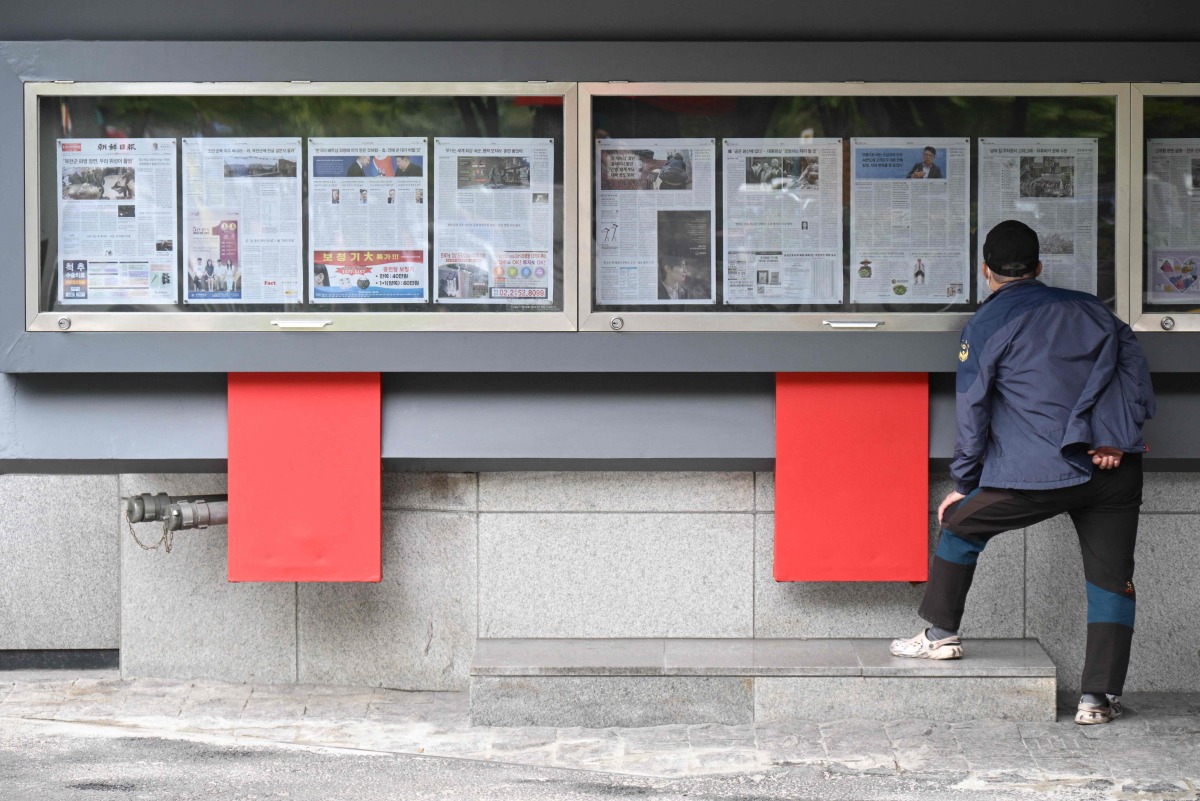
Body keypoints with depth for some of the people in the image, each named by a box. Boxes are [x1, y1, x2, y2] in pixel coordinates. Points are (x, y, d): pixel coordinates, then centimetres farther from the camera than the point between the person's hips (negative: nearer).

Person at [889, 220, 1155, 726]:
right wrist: (1120, 439, 0)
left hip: (1042, 474, -3)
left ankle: (940, 633, 25)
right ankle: (1100, 696, 2)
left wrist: (964, 485, 14)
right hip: (1115, 469, 3)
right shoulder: (1087, 307, 16)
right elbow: (1134, 361, 6)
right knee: (1111, 577, 7)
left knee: (961, 524, 19)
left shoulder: (985, 327, 5)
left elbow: (973, 414, 4)